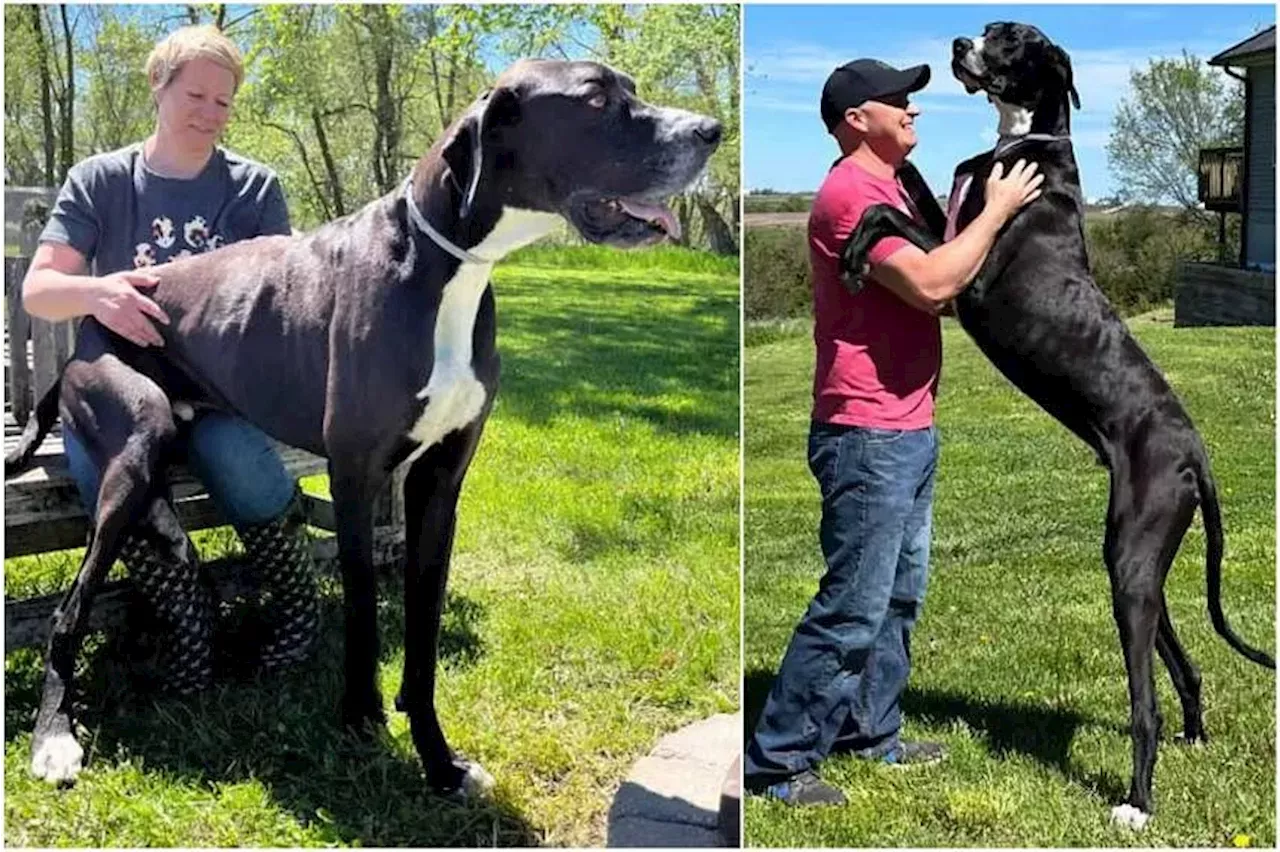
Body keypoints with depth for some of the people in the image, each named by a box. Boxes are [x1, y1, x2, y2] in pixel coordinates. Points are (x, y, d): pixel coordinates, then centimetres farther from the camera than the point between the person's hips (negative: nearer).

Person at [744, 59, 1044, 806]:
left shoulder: (884, 190, 18)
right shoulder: (852, 192, -15)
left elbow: (940, 287, 20)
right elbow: (930, 285, -24)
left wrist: (977, 212, 10)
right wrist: (997, 211, -13)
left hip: (908, 431, 11)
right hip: (869, 436, -11)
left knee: (898, 597, 17)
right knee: (852, 608, -7)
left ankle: (870, 731, 29)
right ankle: (778, 757, 3)